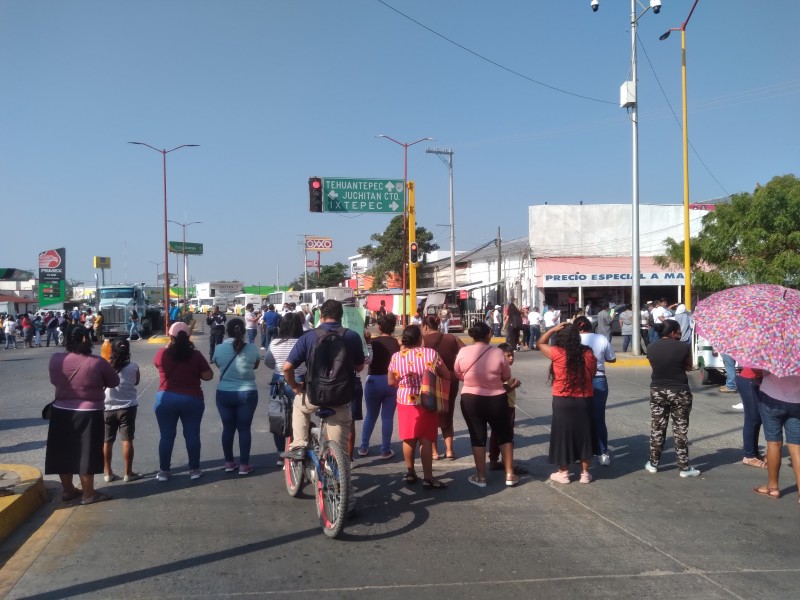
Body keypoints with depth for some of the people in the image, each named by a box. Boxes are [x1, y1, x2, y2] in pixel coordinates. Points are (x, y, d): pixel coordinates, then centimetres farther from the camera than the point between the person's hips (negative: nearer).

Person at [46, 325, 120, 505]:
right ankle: (88, 494, 14)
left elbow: (54, 381, 11)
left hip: (61, 413, 4)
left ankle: (68, 490, 28)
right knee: (86, 454, 5)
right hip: (88, 415, -4)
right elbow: (114, 382, -2)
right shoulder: (97, 362, -16)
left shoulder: (55, 359, -6)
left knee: (64, 452, 15)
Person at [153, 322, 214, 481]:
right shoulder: (196, 355, -6)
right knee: (192, 435, 8)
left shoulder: (162, 354, -4)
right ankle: (194, 469, 15)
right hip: (192, 399, 0)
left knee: (166, 436, 9)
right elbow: (208, 376, -4)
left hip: (166, 399, 0)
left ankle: (164, 471, 15)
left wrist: (169, 346, 24)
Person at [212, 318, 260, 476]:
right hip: (247, 394, -1)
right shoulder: (252, 348, -10)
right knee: (244, 429, 7)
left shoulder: (219, 348, -7)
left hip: (224, 394, 1)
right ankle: (244, 465, 12)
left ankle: (229, 462, 22)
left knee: (228, 428, 13)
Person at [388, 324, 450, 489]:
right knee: (426, 439, 1)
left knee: (408, 438, 14)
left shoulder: (396, 357, -5)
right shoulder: (431, 353, -12)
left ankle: (410, 472, 27)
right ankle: (428, 478, 3)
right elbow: (447, 376, -6)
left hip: (405, 401, 3)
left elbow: (391, 382, 5)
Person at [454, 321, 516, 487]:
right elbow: (506, 376, 0)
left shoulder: (463, 352, -10)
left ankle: (481, 477, 17)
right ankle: (510, 475, 19)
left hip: (471, 400, 0)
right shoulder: (498, 352, -12)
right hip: (497, 399, 0)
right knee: (505, 435, 17)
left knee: (477, 437, 12)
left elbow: (458, 375, 3)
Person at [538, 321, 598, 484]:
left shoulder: (557, 353, -13)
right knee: (584, 434, 14)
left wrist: (553, 329, 4)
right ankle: (585, 473, 22)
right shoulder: (588, 353, -5)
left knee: (563, 434, 10)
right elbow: (593, 373, 9)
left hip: (563, 401, -3)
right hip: (584, 400, 3)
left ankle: (563, 473, 20)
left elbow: (541, 343, 4)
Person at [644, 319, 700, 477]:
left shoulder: (651, 347, -2)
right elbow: (689, 367, 1)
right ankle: (684, 467, 13)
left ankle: (653, 464, 20)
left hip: (657, 391, 3)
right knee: (680, 430, 6)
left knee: (657, 428, 12)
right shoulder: (683, 348, -12)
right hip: (679, 392, -3)